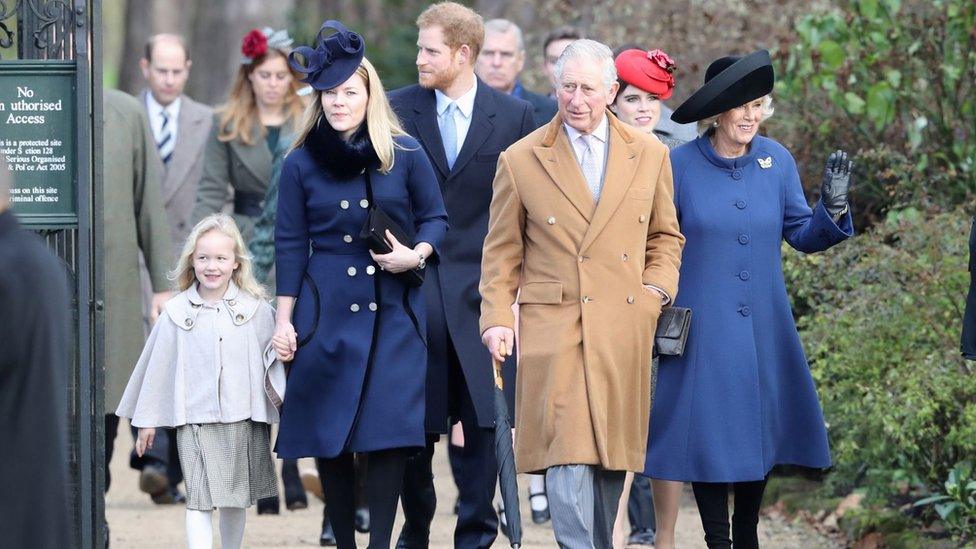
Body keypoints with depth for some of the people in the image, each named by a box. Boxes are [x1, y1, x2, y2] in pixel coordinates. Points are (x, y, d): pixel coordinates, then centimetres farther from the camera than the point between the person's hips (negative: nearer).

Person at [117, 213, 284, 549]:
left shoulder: (256, 309, 1)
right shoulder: (177, 312, 0)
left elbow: (272, 360, 6)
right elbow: (158, 367, 6)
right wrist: (147, 420, 10)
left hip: (243, 419, 1)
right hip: (195, 420, -1)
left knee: (236, 500, 13)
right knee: (199, 500, -10)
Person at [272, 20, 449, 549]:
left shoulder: (404, 154, 2)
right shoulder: (300, 164, 4)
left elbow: (435, 218, 10)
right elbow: (290, 246, 6)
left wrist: (417, 253, -11)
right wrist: (284, 322, 3)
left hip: (393, 312, -1)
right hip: (326, 315, 1)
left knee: (389, 432, -8)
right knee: (328, 435, 0)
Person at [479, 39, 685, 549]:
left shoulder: (650, 154, 9)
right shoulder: (521, 160, 3)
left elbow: (666, 236, 19)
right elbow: (502, 251, 8)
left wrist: (657, 289, 3)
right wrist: (497, 319, -1)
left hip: (624, 330, 3)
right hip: (553, 328, -3)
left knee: (613, 452, 7)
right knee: (568, 454, -15)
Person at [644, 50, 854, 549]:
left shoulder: (776, 161, 0)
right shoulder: (681, 164, -8)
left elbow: (802, 235, 4)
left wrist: (832, 207, -15)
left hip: (764, 329, 3)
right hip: (702, 332, -3)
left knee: (761, 428, 10)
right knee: (709, 432, -2)